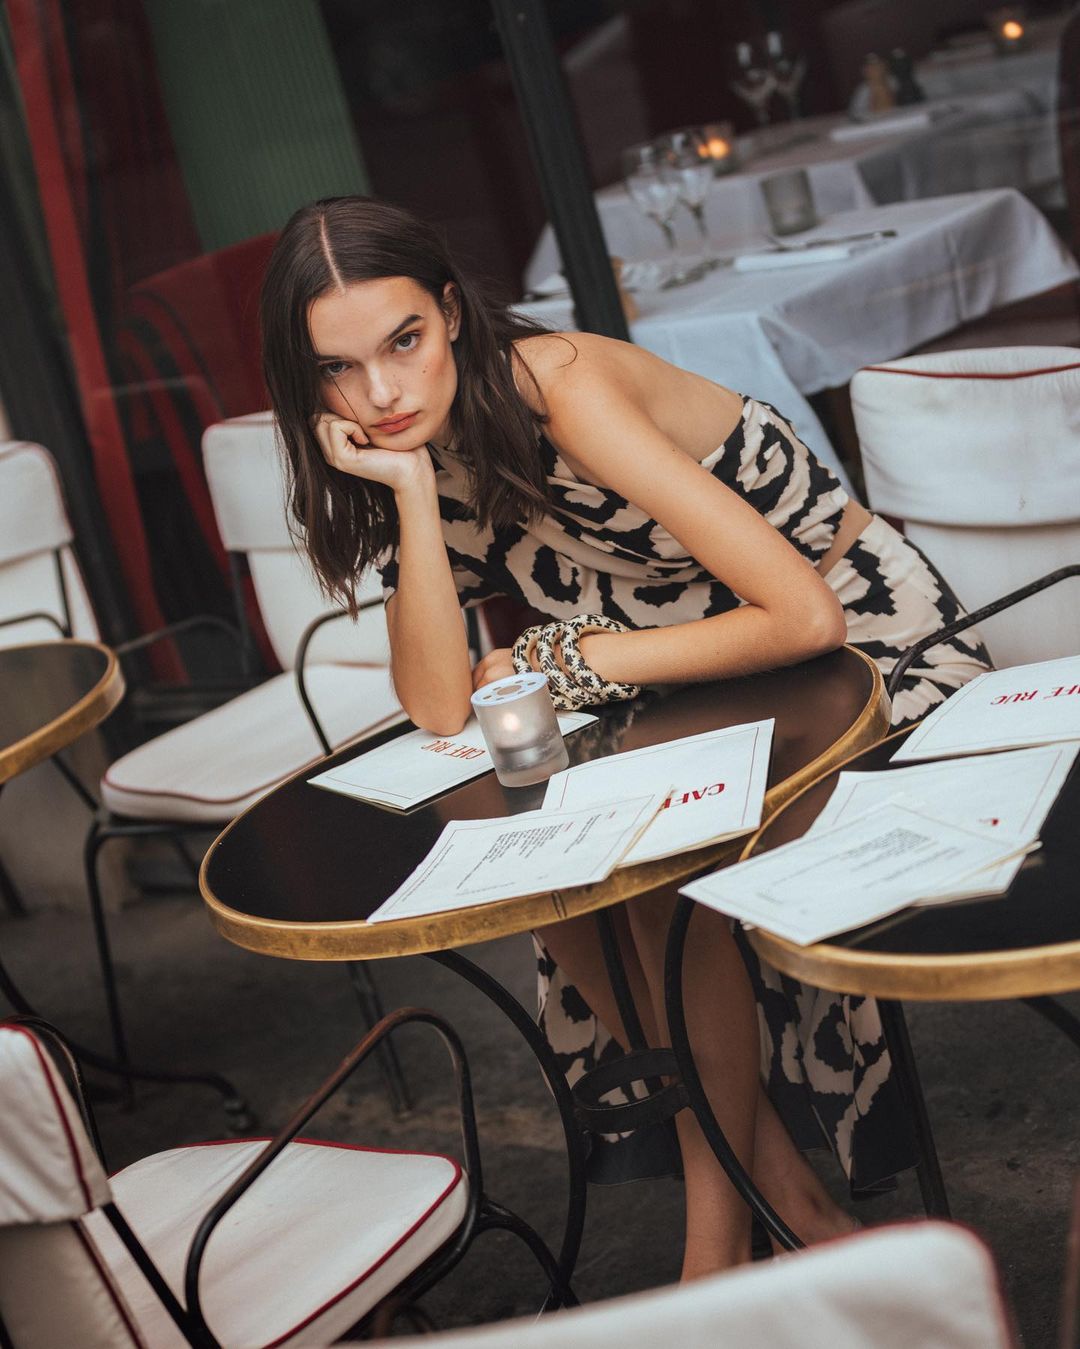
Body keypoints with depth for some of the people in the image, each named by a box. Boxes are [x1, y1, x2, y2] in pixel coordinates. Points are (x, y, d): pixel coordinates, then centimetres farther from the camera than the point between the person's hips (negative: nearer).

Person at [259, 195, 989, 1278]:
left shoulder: (561, 391, -28)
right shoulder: (431, 446, -6)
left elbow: (803, 617, -33)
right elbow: (442, 709, -17)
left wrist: (569, 662, -22)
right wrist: (411, 492, -26)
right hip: (712, 691, 7)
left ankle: (723, 1224, -3)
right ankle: (774, 1174, 3)